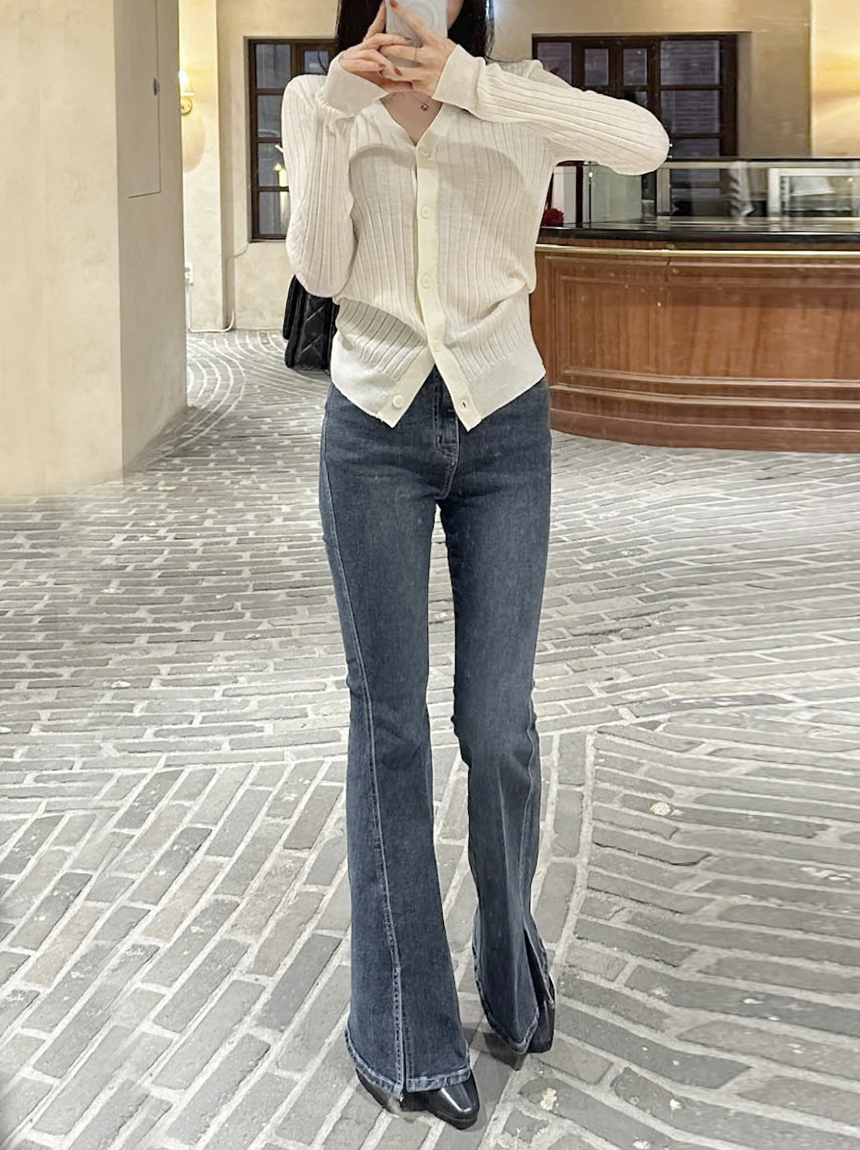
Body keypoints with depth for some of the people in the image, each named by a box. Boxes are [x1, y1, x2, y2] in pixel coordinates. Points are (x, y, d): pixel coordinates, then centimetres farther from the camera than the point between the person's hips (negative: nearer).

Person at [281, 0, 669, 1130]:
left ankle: (514, 967, 31)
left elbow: (644, 141, -21)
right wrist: (343, 110, -18)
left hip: (504, 424, 0)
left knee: (498, 725, 4)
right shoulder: (318, 104, 3)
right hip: (374, 429, 0)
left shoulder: (513, 96, -1)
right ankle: (404, 1033, 14)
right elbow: (320, 268, -10)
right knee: (390, 724, 2)